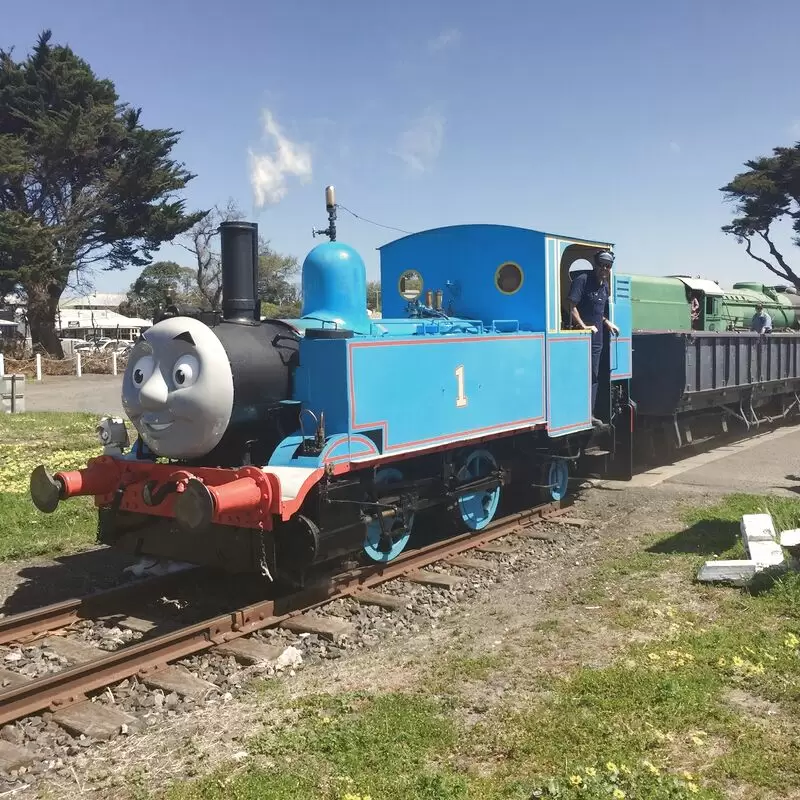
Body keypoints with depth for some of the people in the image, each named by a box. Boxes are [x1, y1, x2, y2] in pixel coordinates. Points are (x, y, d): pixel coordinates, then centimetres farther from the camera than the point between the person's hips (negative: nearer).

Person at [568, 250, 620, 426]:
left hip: (597, 338, 8)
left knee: (593, 376, 11)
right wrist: (583, 326, -23)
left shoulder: (604, 285, 14)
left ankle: (589, 413, 18)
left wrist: (607, 322, 12)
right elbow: (572, 306, -18)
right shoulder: (583, 280, -11)